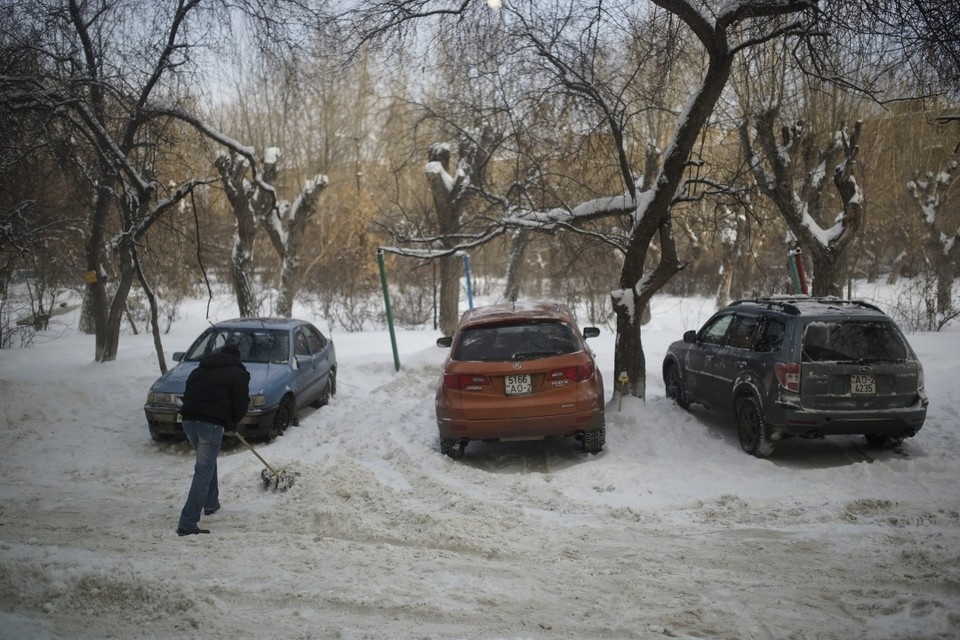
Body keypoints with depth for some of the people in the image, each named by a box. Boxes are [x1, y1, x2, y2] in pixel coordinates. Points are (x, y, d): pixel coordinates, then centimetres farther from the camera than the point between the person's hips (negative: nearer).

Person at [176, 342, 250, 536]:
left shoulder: (199, 370, 24)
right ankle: (188, 523, -11)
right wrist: (231, 424, 18)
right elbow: (240, 406, -2)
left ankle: (211, 502, 39)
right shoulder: (238, 373, 5)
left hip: (189, 420, 7)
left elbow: (187, 396, 24)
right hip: (211, 424, -7)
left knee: (207, 462, 29)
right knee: (204, 471, -5)